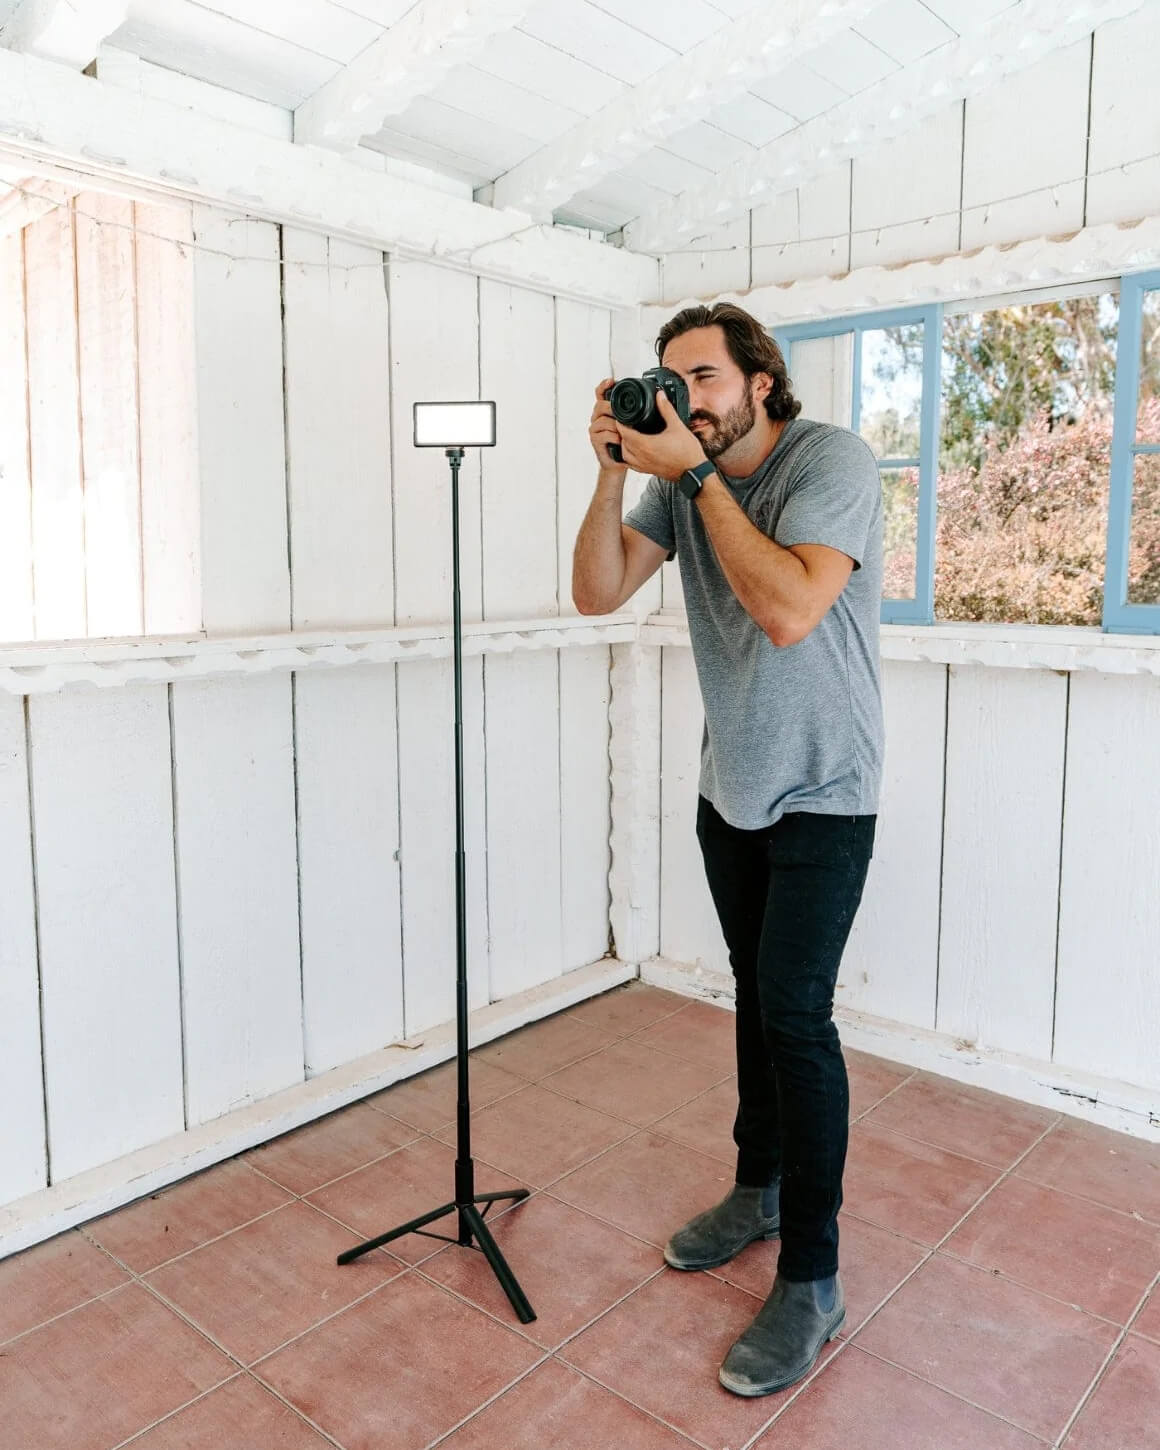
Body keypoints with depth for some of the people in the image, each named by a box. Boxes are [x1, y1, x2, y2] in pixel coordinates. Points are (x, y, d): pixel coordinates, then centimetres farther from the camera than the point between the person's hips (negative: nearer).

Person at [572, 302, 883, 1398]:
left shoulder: (832, 461, -17)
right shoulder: (681, 477, 1)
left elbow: (788, 611, -32)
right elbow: (597, 592, -6)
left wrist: (696, 472, -27)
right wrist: (613, 470, -17)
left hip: (821, 794, -6)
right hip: (730, 785, 6)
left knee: (794, 1012, -8)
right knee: (756, 991, 16)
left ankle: (811, 1281, 7)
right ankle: (759, 1190, 35)